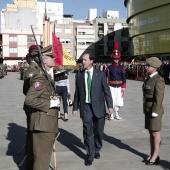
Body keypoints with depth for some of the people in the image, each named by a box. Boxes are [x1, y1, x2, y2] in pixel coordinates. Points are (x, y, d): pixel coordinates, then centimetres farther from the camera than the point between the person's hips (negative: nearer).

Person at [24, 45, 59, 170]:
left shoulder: (46, 76, 13)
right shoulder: (40, 77, -19)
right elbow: (29, 100, -29)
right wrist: (50, 103, -23)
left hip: (47, 123, 10)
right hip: (43, 123, -10)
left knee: (44, 154, 23)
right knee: (42, 156, 0)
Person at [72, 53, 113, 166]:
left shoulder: (100, 74, 0)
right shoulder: (79, 75, 5)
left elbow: (106, 91, -1)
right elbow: (77, 93, 8)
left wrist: (110, 106, -6)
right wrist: (75, 107, 7)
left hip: (98, 107, 0)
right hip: (85, 107, 1)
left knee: (98, 132, 10)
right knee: (88, 132, 1)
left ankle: (97, 150, 34)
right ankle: (90, 155, 14)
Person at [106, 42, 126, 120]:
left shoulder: (122, 68, 4)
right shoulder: (109, 67, 0)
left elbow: (124, 79, 4)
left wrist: (123, 88, -1)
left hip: (119, 87, 2)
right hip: (111, 87, -2)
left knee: (118, 101, 7)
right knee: (111, 101, -4)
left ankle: (116, 114, 21)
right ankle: (111, 115, 8)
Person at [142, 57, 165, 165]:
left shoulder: (158, 80, -16)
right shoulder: (149, 78, 11)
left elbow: (159, 97, -19)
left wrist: (155, 112, -20)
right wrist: (146, 110, 14)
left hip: (154, 110, -8)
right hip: (148, 110, 8)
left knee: (155, 133, 2)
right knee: (151, 132, 14)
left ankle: (155, 156, 14)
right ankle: (152, 154, 25)